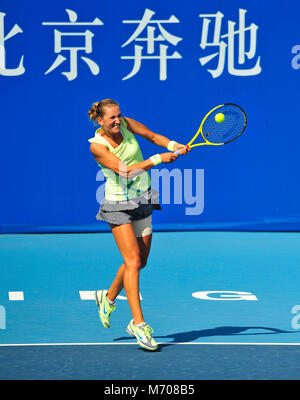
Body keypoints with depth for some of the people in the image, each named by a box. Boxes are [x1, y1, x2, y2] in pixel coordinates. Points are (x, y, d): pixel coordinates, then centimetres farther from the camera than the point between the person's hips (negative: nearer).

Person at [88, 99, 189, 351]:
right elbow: (125, 170, -26)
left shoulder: (126, 124, -3)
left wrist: (173, 145, -10)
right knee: (133, 260, -16)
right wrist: (157, 159, -31)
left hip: (143, 200, 6)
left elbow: (153, 136, 9)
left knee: (140, 262, 12)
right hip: (118, 204, -6)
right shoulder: (97, 145, -18)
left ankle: (109, 297, 39)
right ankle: (139, 324, -16)